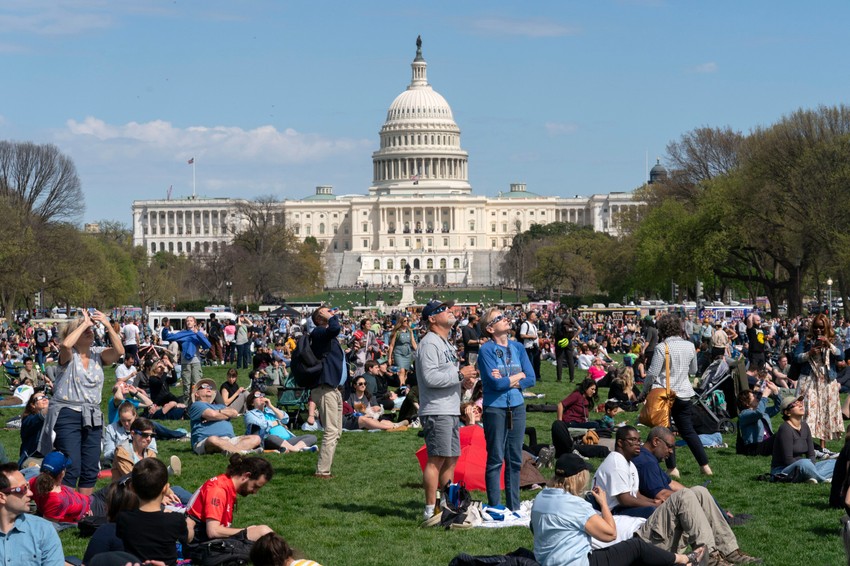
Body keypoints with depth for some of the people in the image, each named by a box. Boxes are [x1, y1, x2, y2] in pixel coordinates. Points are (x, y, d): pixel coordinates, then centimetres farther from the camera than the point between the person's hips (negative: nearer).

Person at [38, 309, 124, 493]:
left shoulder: (98, 354, 7)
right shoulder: (68, 354, -3)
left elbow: (119, 351, -12)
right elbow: (66, 344, -27)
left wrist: (108, 325, -17)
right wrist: (84, 323, -16)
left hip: (92, 417, 5)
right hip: (67, 414, -5)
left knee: (91, 470, 7)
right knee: (71, 469, -11)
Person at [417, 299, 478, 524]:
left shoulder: (445, 343, 21)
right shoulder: (429, 343, -12)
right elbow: (430, 377, -22)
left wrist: (465, 376, 9)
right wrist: (459, 374, -16)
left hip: (451, 410, 10)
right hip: (436, 411, -10)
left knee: (452, 458, 13)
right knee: (436, 459, -9)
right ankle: (431, 511, -7)